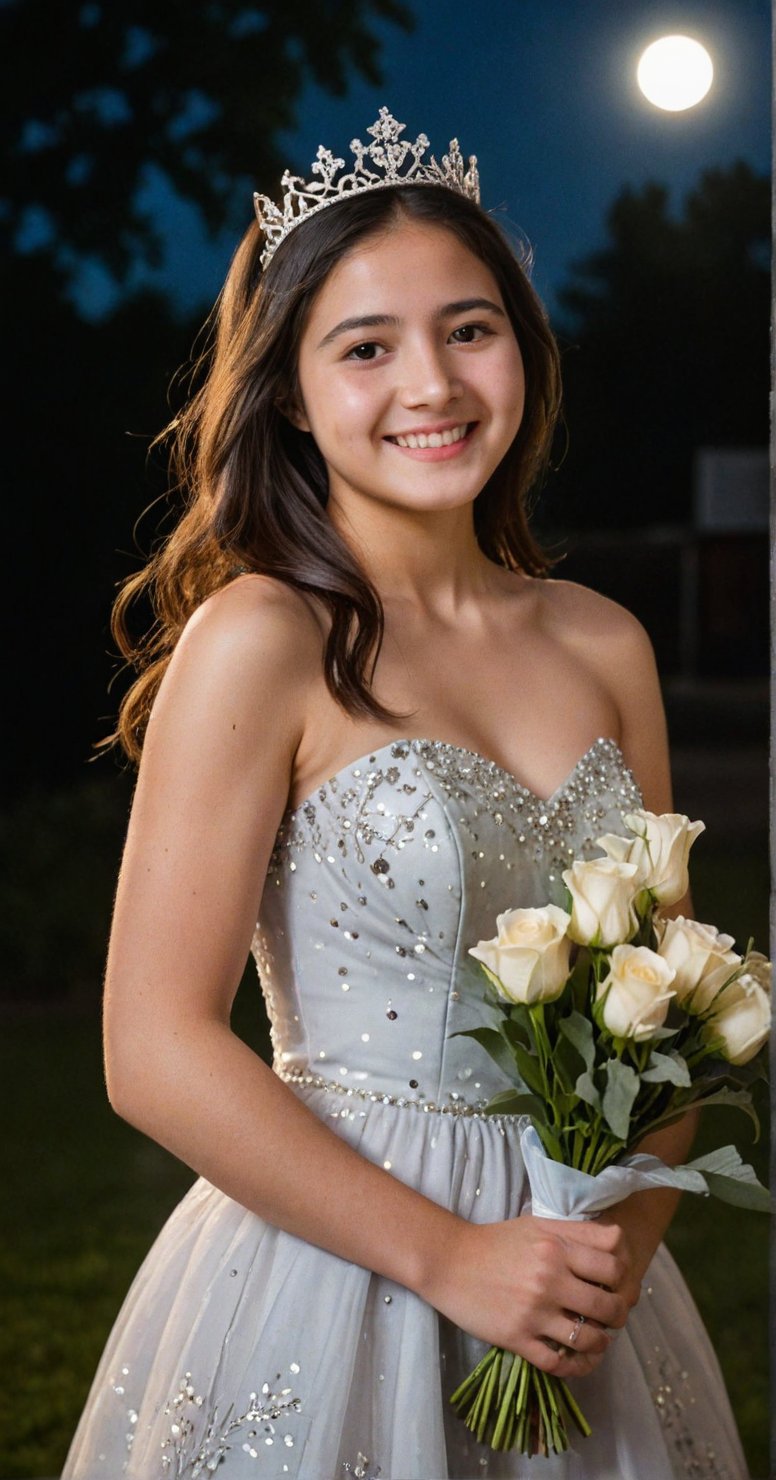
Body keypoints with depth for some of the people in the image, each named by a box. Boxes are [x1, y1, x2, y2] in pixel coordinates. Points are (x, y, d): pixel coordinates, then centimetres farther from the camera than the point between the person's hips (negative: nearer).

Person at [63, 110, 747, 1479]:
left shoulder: (603, 646, 4)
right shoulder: (260, 641, -12)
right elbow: (156, 1053, -15)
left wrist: (629, 1238, -7)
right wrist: (447, 1255, -15)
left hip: (578, 1275, 5)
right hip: (334, 1261, -5)